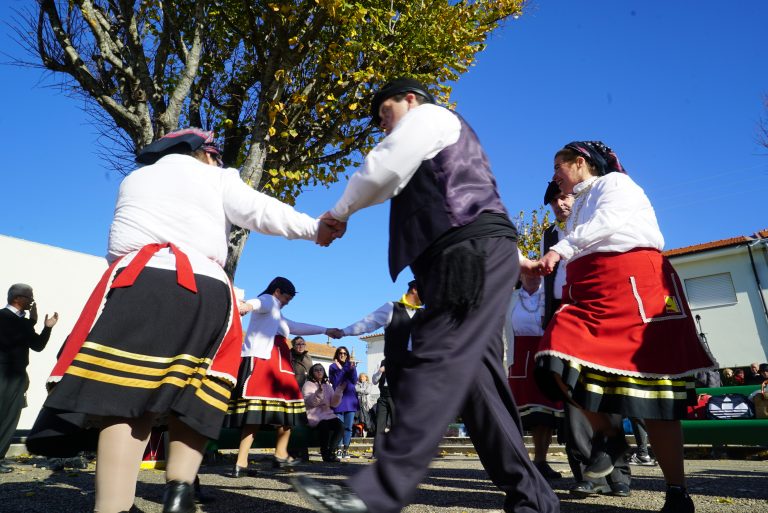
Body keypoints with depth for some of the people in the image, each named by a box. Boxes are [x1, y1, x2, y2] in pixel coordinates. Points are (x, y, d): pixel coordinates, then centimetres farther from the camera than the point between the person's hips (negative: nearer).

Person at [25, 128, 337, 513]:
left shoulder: (136, 177, 30)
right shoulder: (215, 177, 18)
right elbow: (262, 213, 7)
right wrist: (315, 227, 13)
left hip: (139, 281, 2)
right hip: (205, 289, -1)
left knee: (125, 396, -8)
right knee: (192, 398, 7)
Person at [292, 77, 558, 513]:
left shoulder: (428, 116, 9)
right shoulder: (441, 144, 38)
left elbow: (381, 171, -3)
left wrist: (340, 212, 14)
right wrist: (515, 257, 37)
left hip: (473, 253, -10)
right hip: (475, 256, 10)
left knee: (437, 363, -20)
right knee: (475, 376, 2)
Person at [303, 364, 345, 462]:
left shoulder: (327, 385, 20)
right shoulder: (308, 385, 6)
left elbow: (334, 403, 10)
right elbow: (311, 402, -11)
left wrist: (339, 391, -5)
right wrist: (319, 392, -27)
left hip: (328, 414, 5)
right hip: (314, 416, -5)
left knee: (340, 425, -25)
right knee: (325, 426, -35)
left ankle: (330, 452, -16)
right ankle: (325, 453, -17)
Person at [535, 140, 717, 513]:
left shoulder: (615, 182, 8)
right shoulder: (579, 206, 30)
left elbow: (607, 221, -12)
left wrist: (561, 248, -18)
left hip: (632, 283, -7)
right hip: (586, 293, 7)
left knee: (649, 384, -8)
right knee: (560, 358, -18)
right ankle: (607, 436, 2)